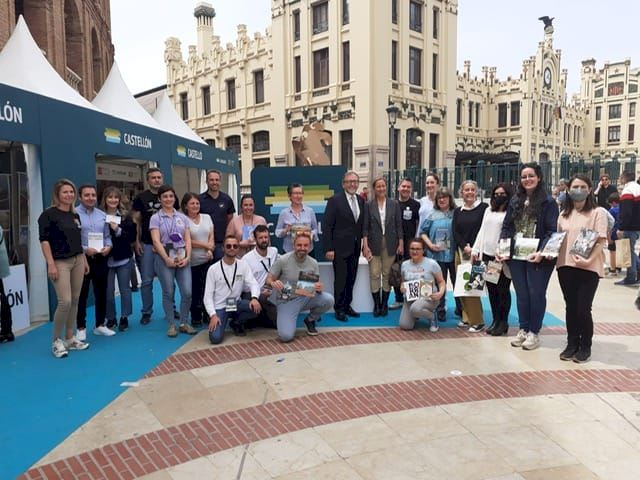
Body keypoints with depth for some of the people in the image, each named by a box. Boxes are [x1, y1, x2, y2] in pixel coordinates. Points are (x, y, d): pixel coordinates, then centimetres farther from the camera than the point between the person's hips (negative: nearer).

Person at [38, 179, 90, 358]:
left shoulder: (75, 215, 14)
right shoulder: (48, 214, -7)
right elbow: (44, 240, -11)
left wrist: (85, 261, 18)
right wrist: (51, 264, -17)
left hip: (77, 261, 7)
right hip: (60, 262, -7)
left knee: (75, 301, 8)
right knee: (65, 302, -12)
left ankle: (70, 338, 19)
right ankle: (57, 341, 4)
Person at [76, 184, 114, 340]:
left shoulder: (102, 215, 10)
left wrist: (108, 246, -6)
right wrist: (85, 249, -20)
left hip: (101, 259, 5)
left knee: (101, 292, 12)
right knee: (82, 295, 5)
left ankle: (100, 325, 25)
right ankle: (81, 328, 16)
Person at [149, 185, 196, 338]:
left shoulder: (182, 217, 13)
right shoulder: (155, 218, 3)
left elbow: (187, 239, 8)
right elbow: (156, 241, -6)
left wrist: (187, 257, -6)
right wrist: (167, 259, -15)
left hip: (182, 258, 3)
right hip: (164, 258, -3)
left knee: (187, 292, -3)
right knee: (168, 293, 2)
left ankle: (183, 323, 13)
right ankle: (172, 325, 14)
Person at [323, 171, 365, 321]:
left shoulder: (361, 201, 9)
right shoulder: (335, 200, -8)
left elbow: (362, 224, 13)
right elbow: (327, 226, -10)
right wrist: (329, 248, -14)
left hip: (355, 247, 5)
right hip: (340, 247, -5)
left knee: (351, 279, 11)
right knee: (340, 279, 1)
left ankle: (347, 305, 25)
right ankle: (339, 309, 15)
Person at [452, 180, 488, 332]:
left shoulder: (483, 208, 0)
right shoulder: (457, 211, 13)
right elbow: (455, 232, 6)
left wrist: (475, 249, -13)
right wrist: (465, 247, -9)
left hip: (477, 252, -5)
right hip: (460, 251, 5)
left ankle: (478, 321, -1)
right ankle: (467, 317, 17)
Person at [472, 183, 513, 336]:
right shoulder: (488, 210, 16)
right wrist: (475, 249, 11)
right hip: (487, 255, 6)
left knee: (503, 290, 2)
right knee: (491, 290, 10)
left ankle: (503, 322, 14)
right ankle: (495, 320, 21)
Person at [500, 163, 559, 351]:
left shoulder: (548, 202, -5)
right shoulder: (515, 201, 11)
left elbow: (552, 231, -10)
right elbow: (506, 227, 12)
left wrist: (541, 253, -21)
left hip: (537, 257, -5)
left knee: (536, 293, 3)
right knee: (521, 294, 12)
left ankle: (534, 332, 15)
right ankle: (523, 329, 23)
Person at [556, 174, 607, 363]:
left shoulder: (598, 212, -3)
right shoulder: (564, 214, 13)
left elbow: (601, 241, -9)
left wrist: (589, 260, -21)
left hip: (589, 268, -4)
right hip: (565, 266, 4)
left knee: (583, 309, -2)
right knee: (571, 307, 10)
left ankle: (585, 347, 15)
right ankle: (572, 344, 22)